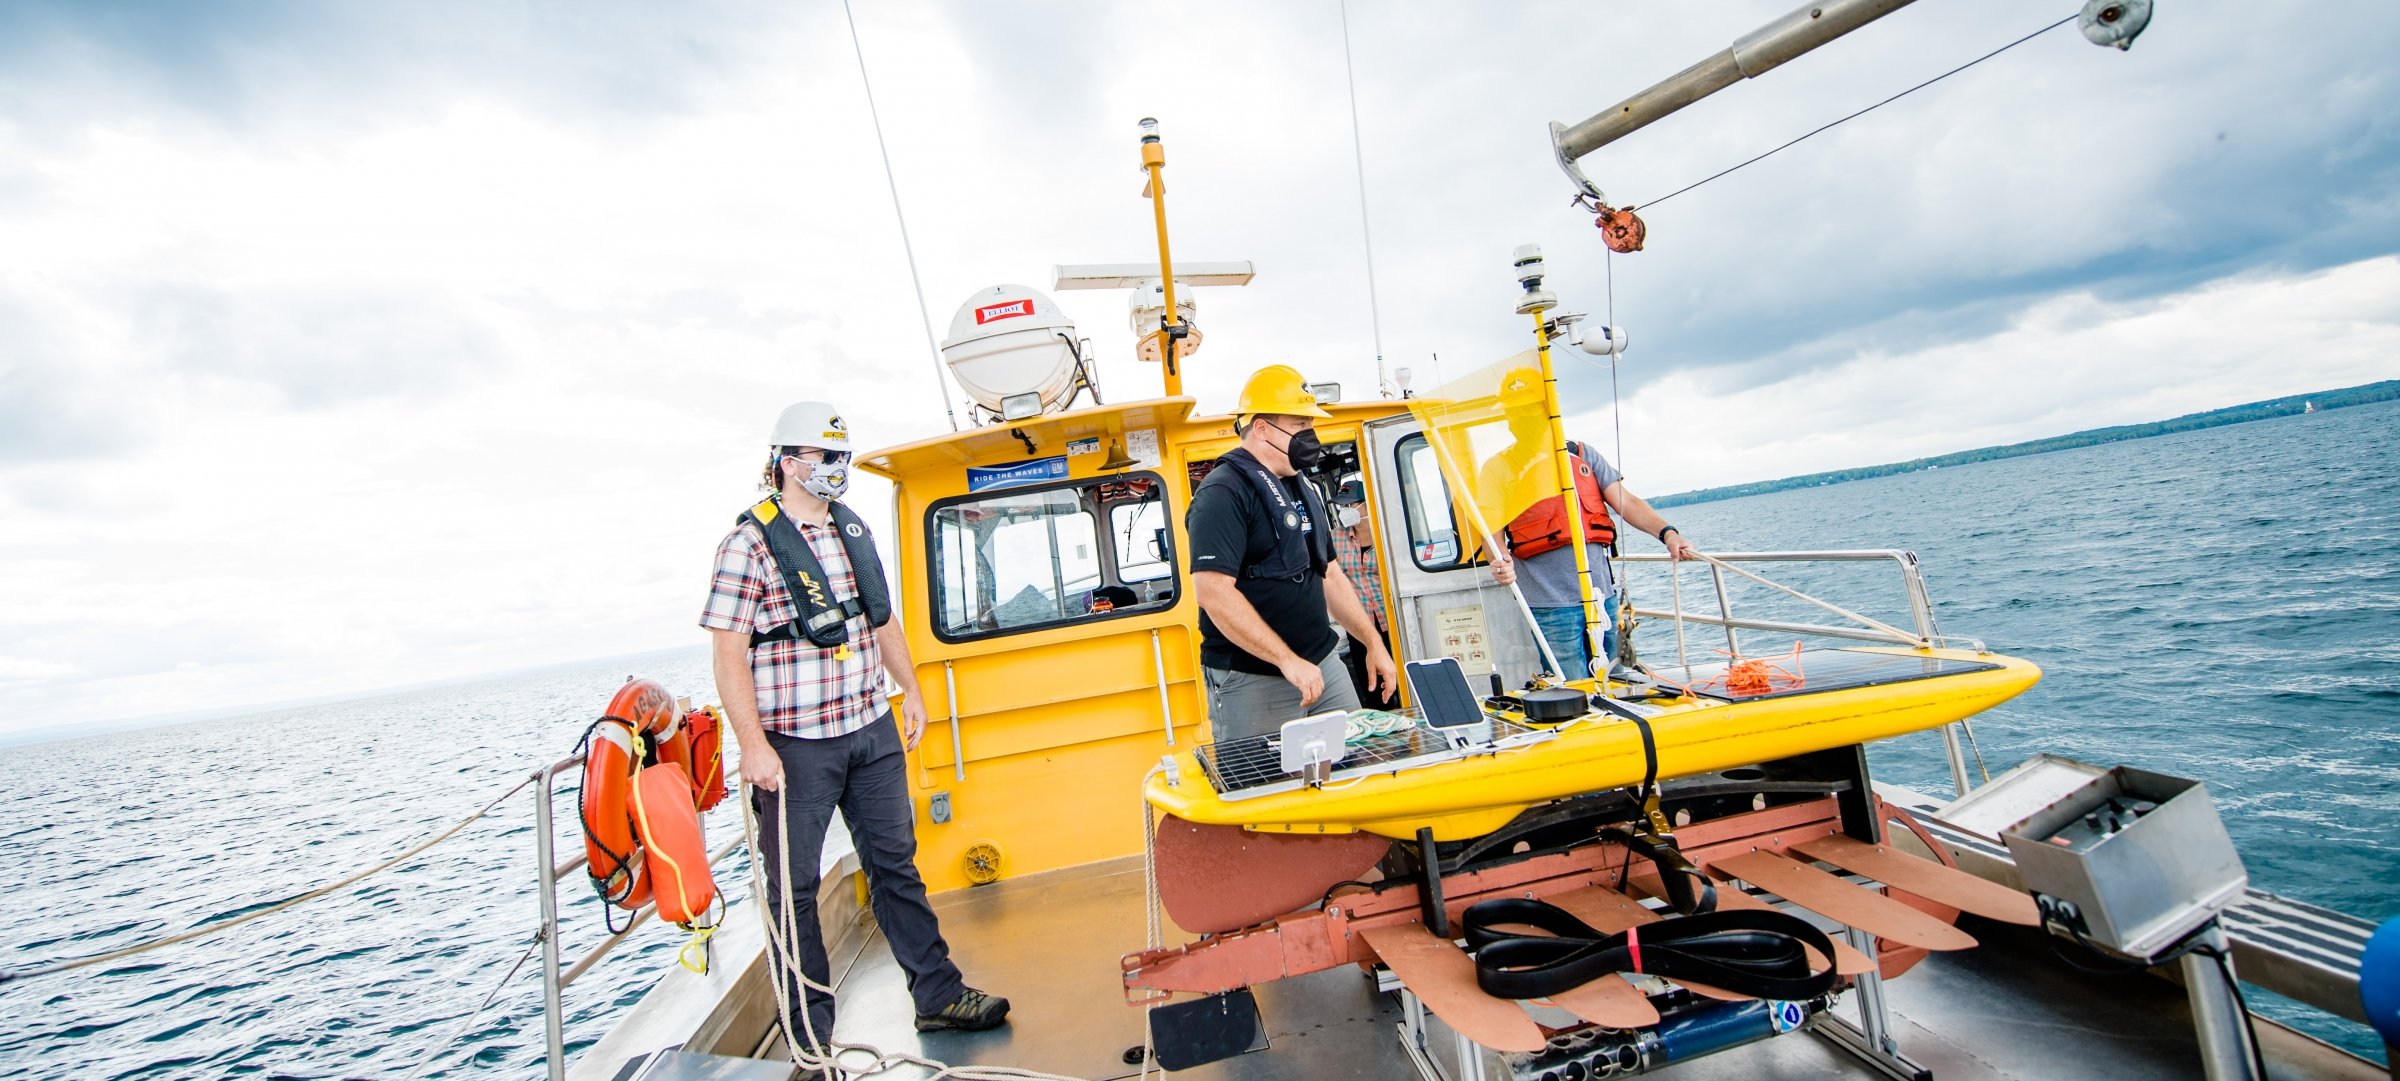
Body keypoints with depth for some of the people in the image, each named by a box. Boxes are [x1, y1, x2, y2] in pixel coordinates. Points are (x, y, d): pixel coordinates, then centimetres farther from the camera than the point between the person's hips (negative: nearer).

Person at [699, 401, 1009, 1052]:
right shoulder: (751, 542, -10)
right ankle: (812, 1033, 24)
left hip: (873, 732, 6)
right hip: (796, 747, -6)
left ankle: (939, 995, 28)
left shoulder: (854, 529, 10)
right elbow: (728, 651, -13)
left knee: (895, 863, 15)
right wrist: (754, 746, -18)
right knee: (794, 886, 7)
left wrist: (910, 690, 16)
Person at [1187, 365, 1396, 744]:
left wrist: (1374, 642, 15)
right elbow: (1214, 593, -24)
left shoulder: (1303, 491, 14)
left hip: (1324, 665, 8)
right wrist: (1288, 660, -24)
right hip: (1253, 681, -8)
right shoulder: (1223, 493, -15)